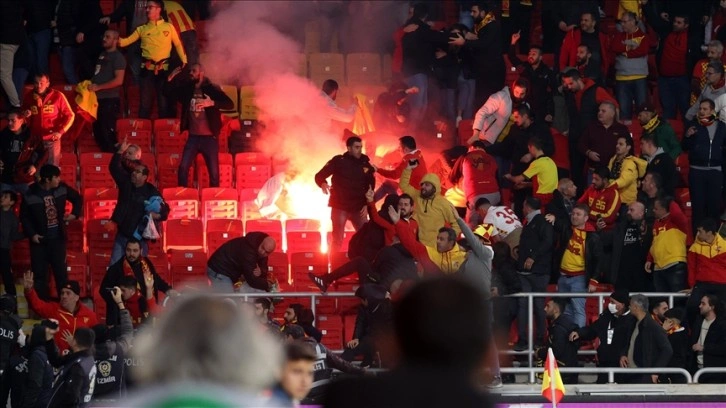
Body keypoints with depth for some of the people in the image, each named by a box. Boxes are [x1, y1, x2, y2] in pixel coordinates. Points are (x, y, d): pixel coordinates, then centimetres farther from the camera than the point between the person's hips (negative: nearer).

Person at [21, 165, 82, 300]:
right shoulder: (30, 195, -14)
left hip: (57, 238, 2)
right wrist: (31, 234, -11)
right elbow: (24, 217, -4)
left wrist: (75, 214, 3)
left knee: (61, 272, 3)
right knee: (40, 274, 2)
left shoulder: (62, 188, -4)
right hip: (39, 240, -2)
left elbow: (77, 198, 14)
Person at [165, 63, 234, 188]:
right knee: (183, 168, -6)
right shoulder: (187, 89, 7)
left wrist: (212, 103, -28)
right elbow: (167, 93, 16)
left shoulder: (212, 89, -5)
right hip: (193, 137, 3)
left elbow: (230, 104, -14)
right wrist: (170, 80, -2)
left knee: (214, 172, 2)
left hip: (209, 137, -3)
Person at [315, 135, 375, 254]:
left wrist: (367, 205, 1)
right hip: (339, 207, -3)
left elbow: (371, 186, 11)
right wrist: (323, 184, -30)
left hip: (358, 208, 3)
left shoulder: (365, 164, 5)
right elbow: (319, 176, -7)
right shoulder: (338, 161, -4)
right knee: (337, 239, -1)